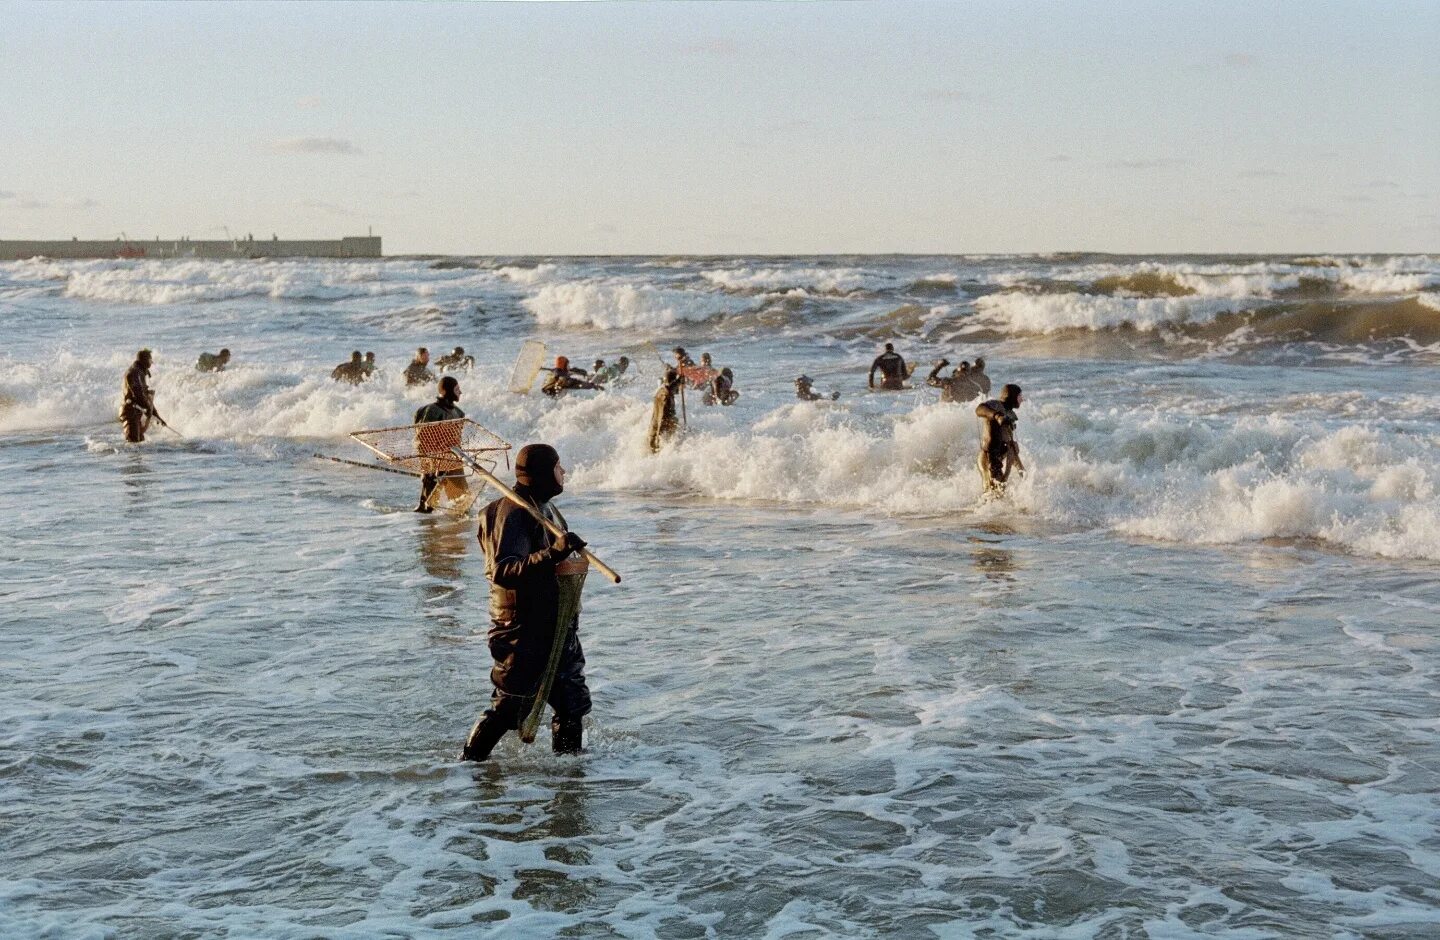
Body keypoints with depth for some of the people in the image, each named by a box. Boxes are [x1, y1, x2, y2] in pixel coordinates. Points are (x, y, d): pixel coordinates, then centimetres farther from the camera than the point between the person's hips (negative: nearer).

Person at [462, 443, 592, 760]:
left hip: (556, 627, 9)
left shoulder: (544, 508, 12)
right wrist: (553, 554, -44)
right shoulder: (512, 514, -20)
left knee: (573, 702, 14)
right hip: (523, 630, -9)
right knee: (508, 708, -3)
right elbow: (503, 572, -34)